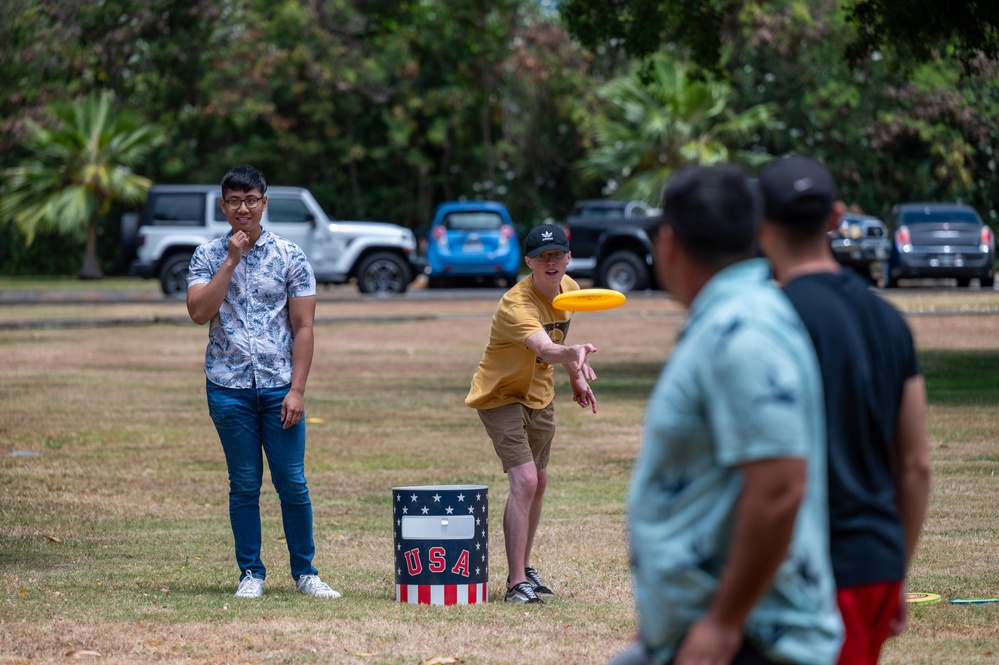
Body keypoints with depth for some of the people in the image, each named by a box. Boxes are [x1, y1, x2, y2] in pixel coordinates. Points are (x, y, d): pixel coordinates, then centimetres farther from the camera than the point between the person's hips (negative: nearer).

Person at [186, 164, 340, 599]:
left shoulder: (289, 256, 3)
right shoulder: (208, 256, 5)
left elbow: (303, 327, 1)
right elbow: (199, 311, -10)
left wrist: (297, 389, -7)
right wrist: (231, 260, -12)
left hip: (279, 386, 0)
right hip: (229, 387, 0)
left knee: (292, 482, 0)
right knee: (244, 485, 4)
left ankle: (305, 572, 10)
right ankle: (250, 574, 12)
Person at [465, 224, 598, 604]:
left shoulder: (569, 289, -7)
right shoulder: (516, 304, -33)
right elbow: (543, 350, -51)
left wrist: (576, 376, 13)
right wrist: (573, 354, -70)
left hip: (539, 395, 8)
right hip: (500, 397, -8)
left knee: (538, 483, 18)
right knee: (524, 481, -21)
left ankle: (524, 569, 36)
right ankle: (517, 584, -21)